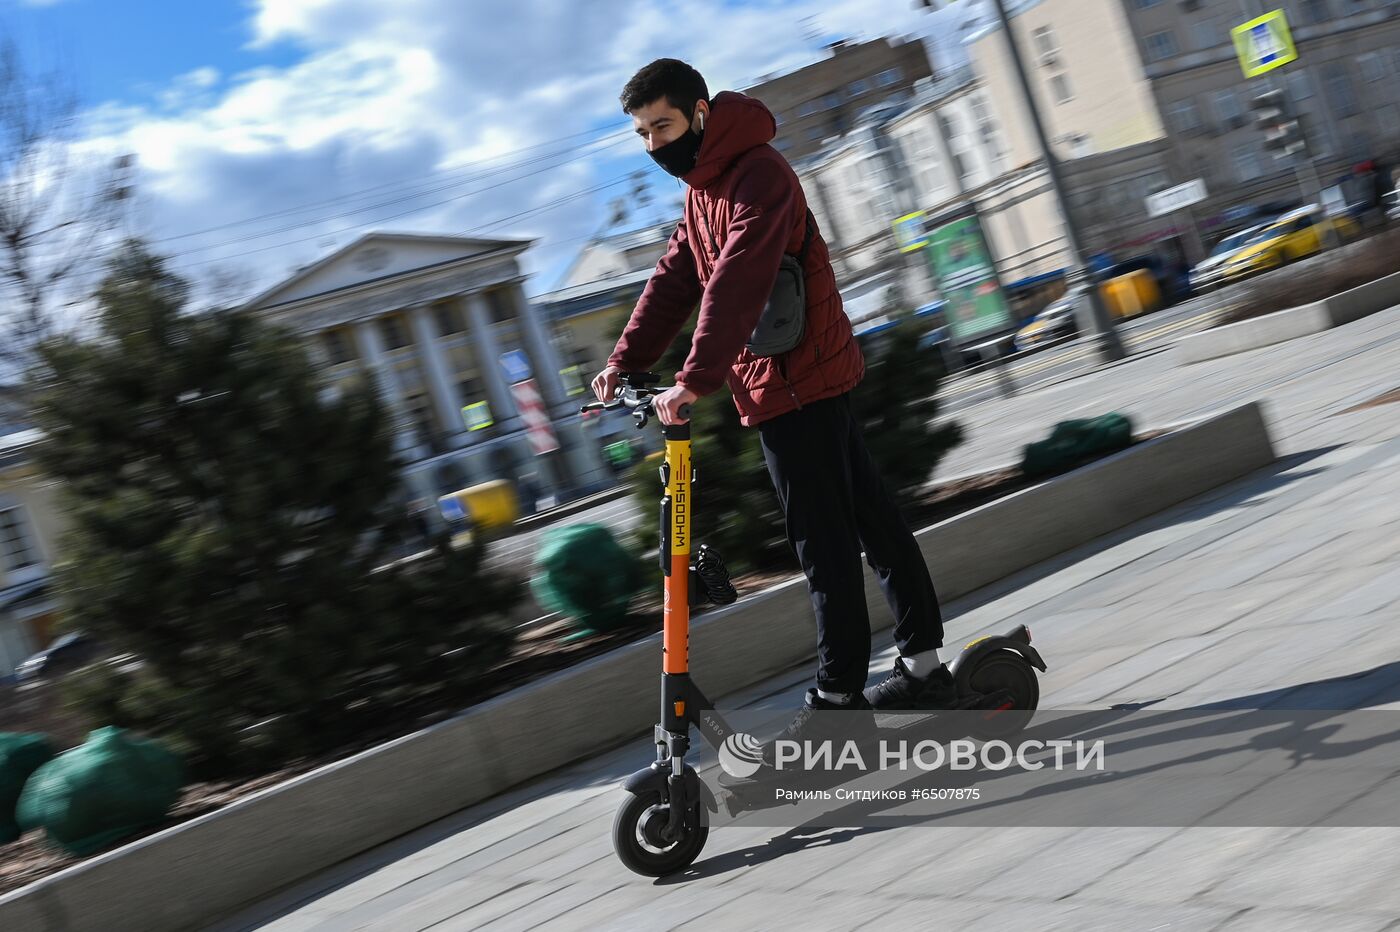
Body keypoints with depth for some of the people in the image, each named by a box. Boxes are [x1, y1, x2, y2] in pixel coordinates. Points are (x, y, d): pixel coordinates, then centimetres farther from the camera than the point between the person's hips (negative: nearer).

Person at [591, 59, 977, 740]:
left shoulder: (757, 174, -16)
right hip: (813, 378, 10)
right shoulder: (702, 188, 17)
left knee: (824, 542, -4)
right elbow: (674, 280, 14)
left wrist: (695, 381, -33)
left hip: (795, 383, -10)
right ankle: (923, 666, 23)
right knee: (869, 517, 14)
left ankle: (839, 696, 4)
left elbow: (736, 284, -27)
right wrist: (624, 362, 4)